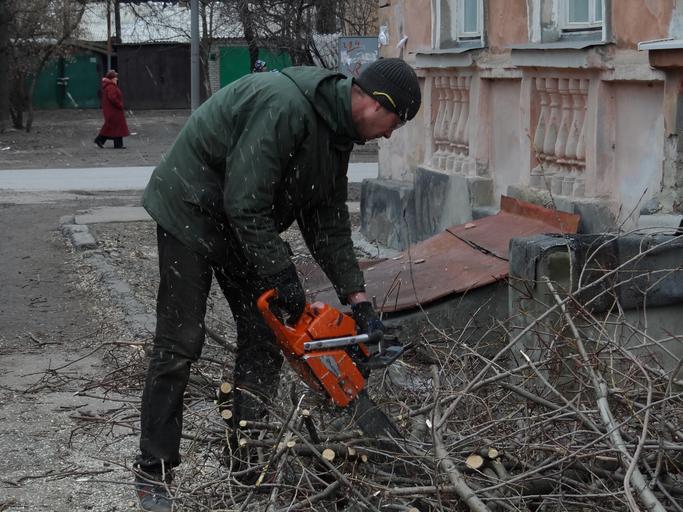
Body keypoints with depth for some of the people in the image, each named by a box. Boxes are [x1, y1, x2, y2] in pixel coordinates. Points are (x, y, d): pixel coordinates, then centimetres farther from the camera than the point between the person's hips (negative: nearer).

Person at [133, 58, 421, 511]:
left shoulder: (337, 133, 1)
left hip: (246, 225, 9)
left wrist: (358, 298, -2)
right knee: (180, 345, -7)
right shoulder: (285, 105, -30)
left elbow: (329, 222, 4)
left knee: (264, 335, 5)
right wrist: (283, 276, -23)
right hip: (192, 214, -9)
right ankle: (153, 471, 2)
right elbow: (245, 202, -30)